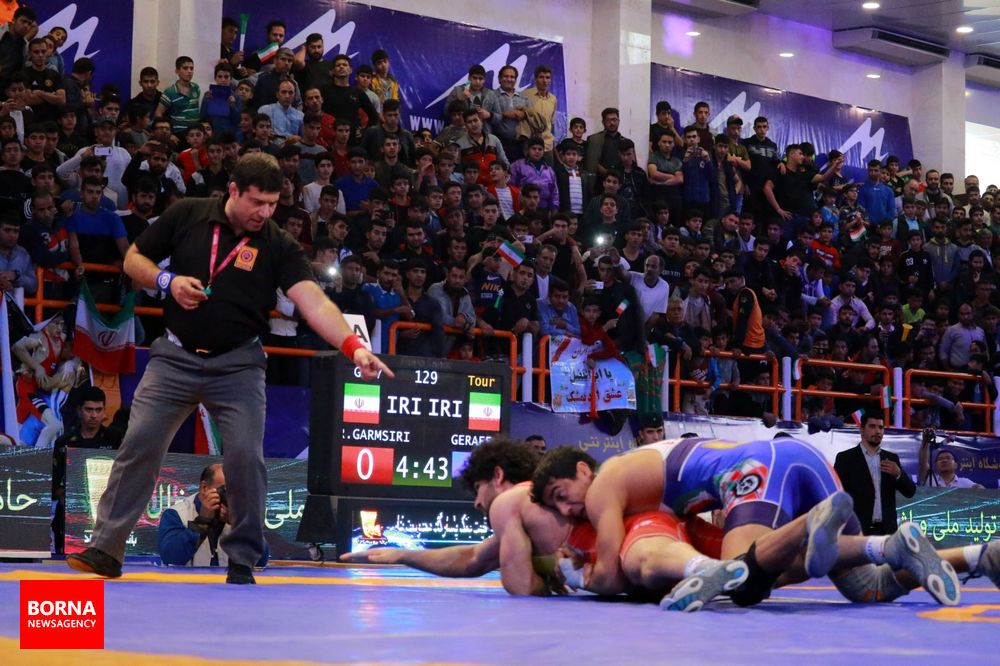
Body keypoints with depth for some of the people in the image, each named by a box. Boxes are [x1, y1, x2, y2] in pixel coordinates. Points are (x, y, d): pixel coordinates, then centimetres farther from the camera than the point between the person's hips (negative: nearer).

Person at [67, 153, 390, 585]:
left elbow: (314, 302, -20)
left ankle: (243, 563, 7)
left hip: (238, 364, -1)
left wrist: (354, 346, -36)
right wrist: (168, 281, -14)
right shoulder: (186, 216, -3)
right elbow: (134, 260, 7)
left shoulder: (278, 247, -8)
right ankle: (106, 550, 4)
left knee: (247, 459, -8)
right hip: (176, 356, 1)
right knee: (138, 447, -4)